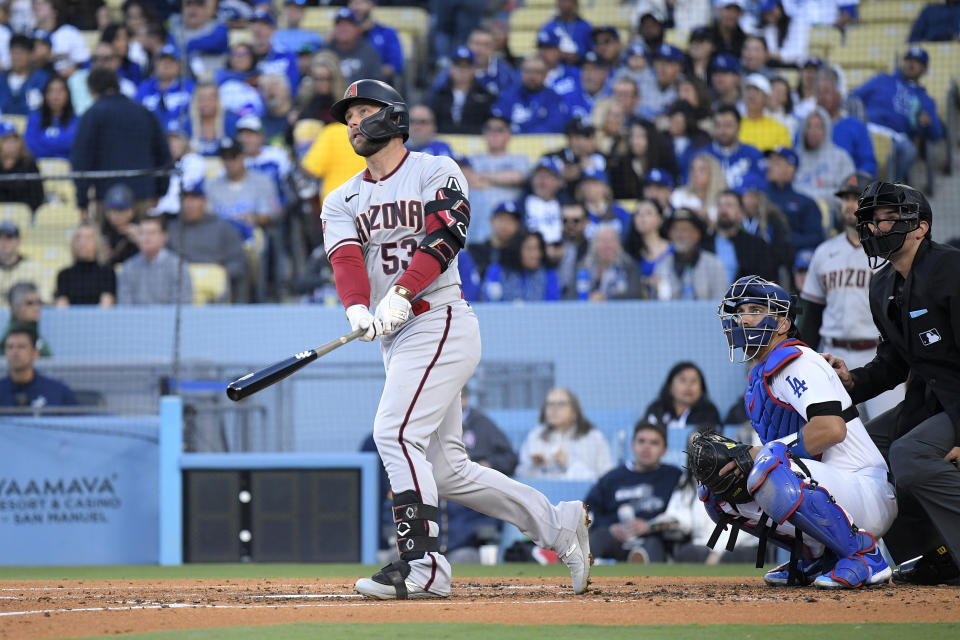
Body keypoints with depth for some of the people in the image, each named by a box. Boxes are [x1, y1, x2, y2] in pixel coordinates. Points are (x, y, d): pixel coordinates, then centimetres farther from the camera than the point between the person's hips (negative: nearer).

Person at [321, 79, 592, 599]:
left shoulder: (435, 172, 1)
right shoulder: (341, 202, 16)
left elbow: (447, 235, -16)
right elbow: (347, 259, -3)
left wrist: (401, 292, -30)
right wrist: (357, 309, -25)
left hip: (441, 322, -7)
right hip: (397, 339, 7)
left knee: (395, 432, -22)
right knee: (447, 471, 6)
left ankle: (422, 565, -26)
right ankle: (559, 524, 18)